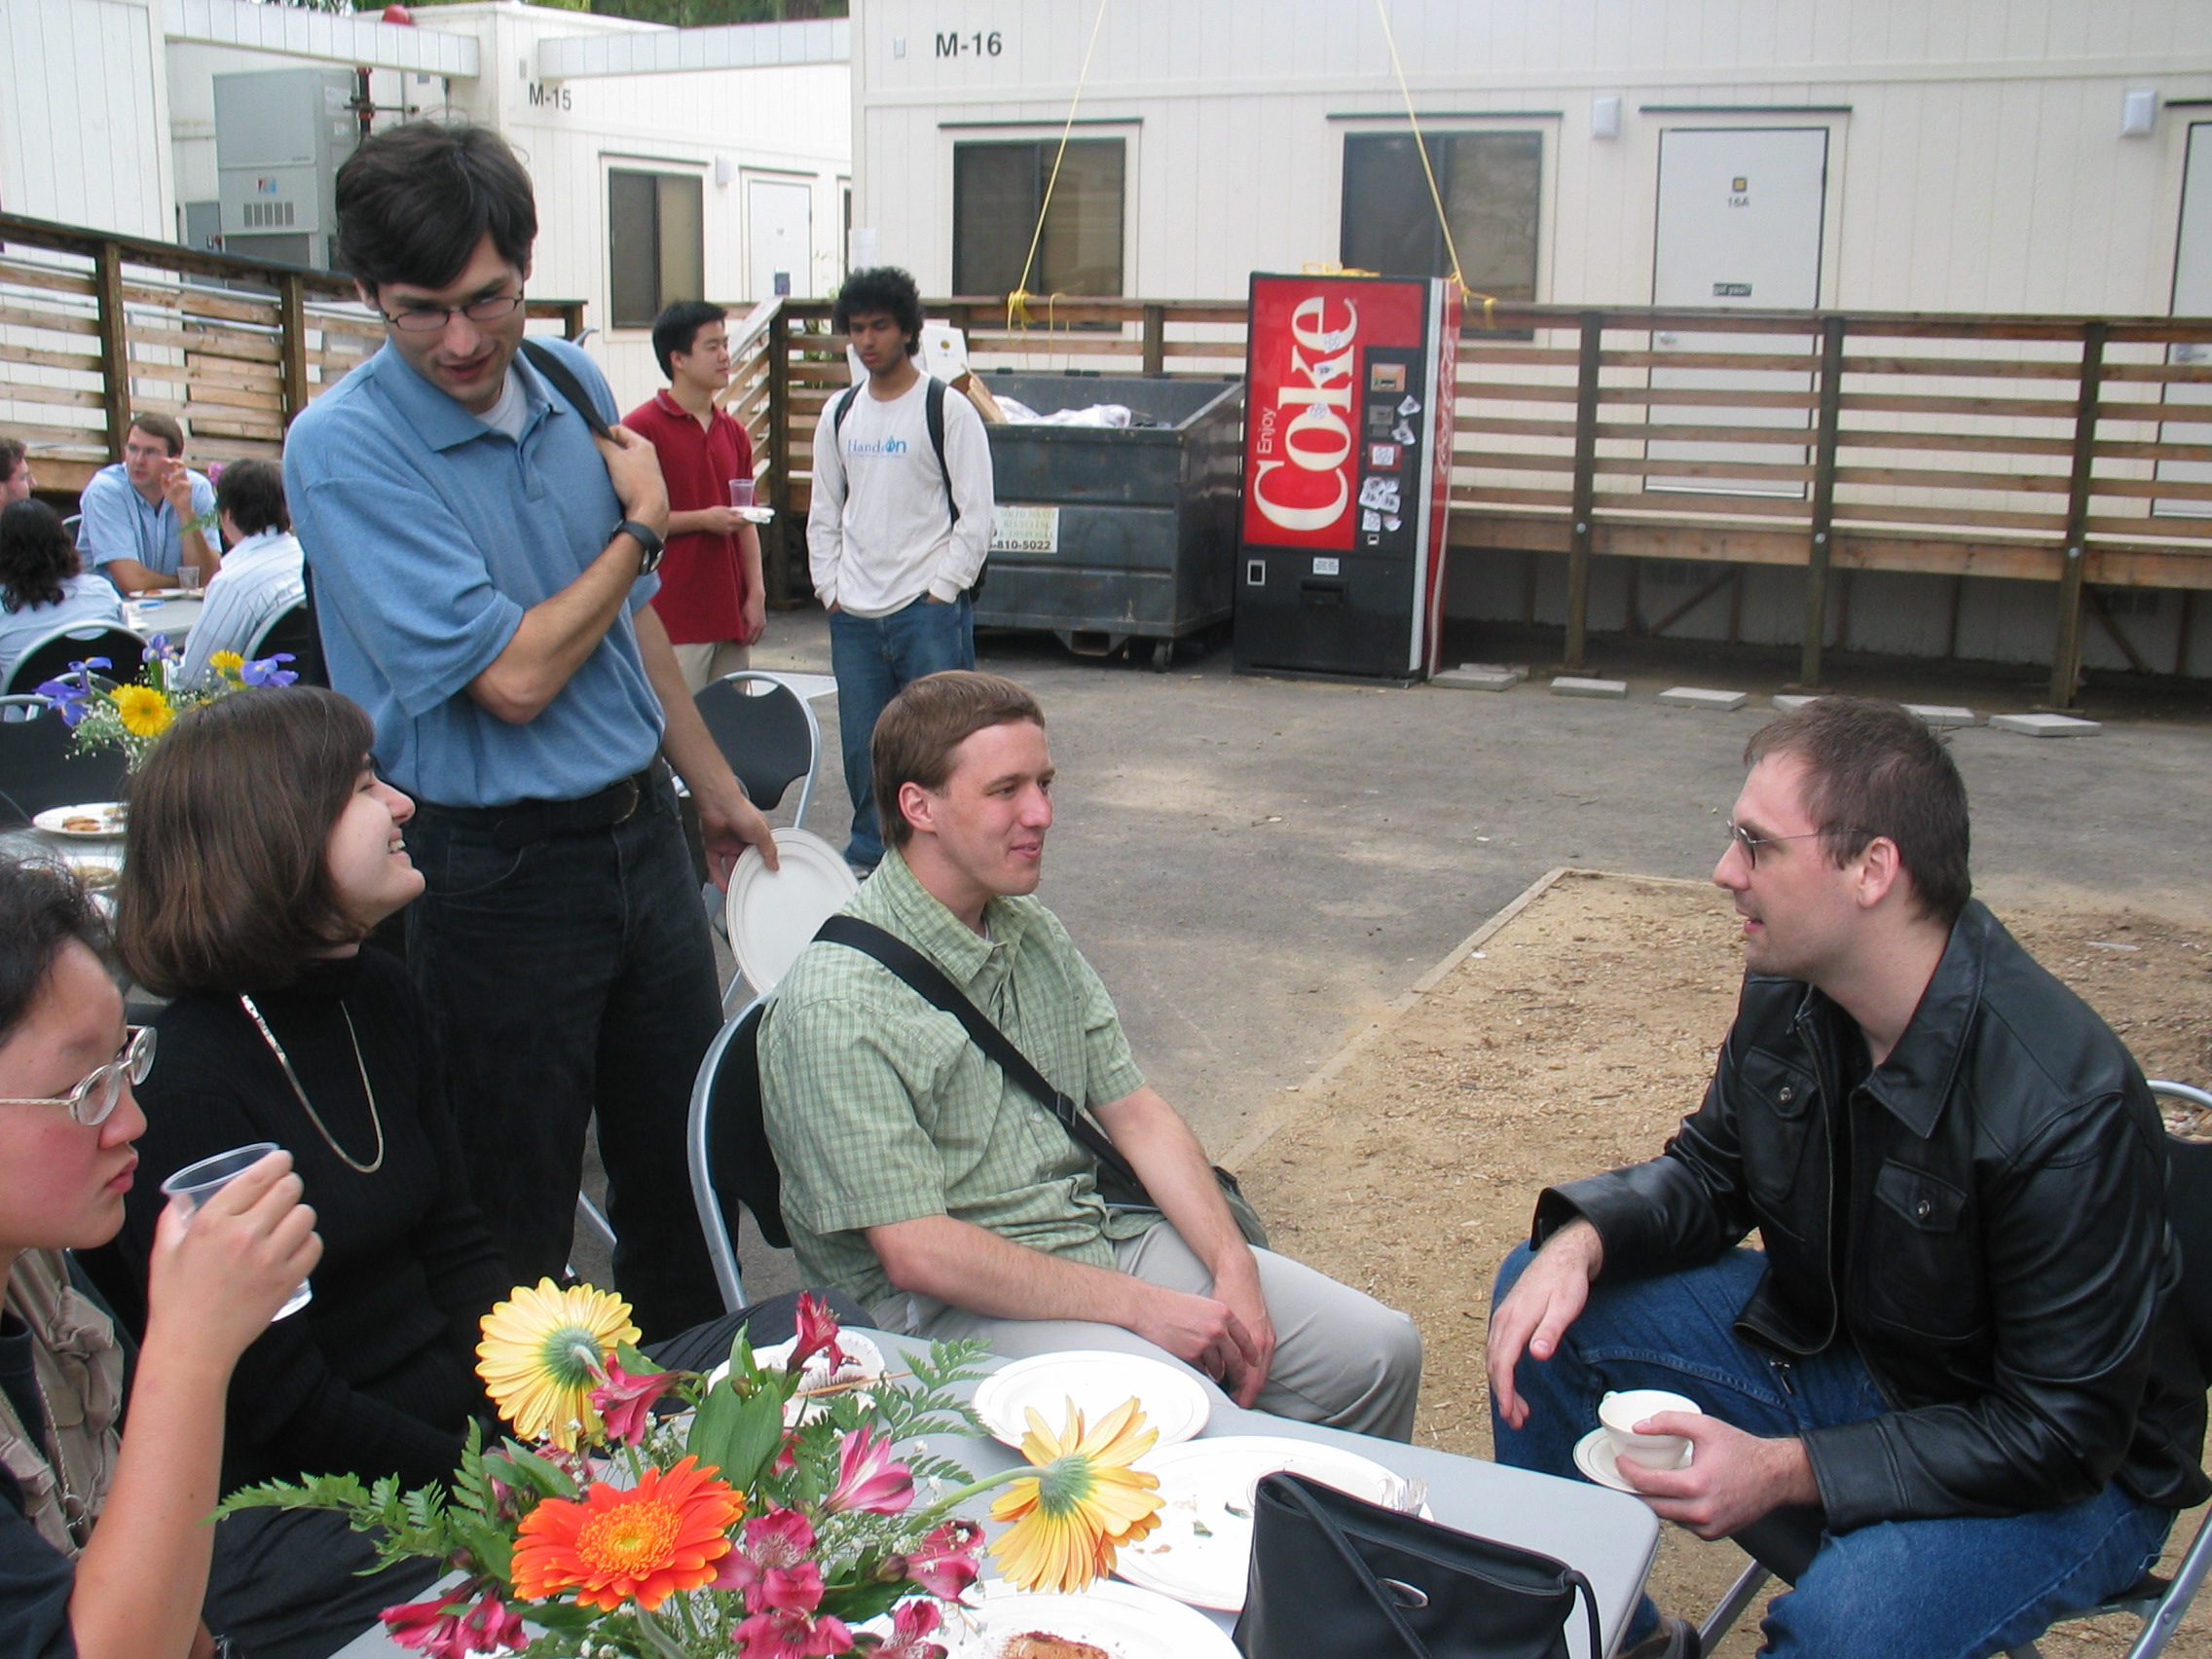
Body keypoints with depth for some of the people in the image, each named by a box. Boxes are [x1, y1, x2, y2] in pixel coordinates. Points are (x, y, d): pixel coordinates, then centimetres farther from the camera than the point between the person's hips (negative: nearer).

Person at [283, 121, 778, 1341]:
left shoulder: (571, 383, 3)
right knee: (514, 1211, 8)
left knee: (682, 1170, 20)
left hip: (640, 831, 7)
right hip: (497, 873, -6)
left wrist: (712, 783, 22)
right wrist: (639, 524, -9)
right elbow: (513, 677, -23)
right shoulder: (343, 449, -18)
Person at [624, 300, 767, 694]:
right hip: (673, 617, -6)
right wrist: (702, 519, -14)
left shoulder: (733, 432, 13)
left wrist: (756, 594, 7)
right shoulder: (642, 428, -7)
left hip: (730, 616, 7)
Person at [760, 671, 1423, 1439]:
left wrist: (1235, 1268, -4)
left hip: (1103, 1231, 8)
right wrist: (1140, 1306, -19)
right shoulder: (838, 1002, -18)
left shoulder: (1032, 932, 8)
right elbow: (916, 1253, -20)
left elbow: (1134, 1111, 10)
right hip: (954, 1296, -7)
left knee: (1380, 1351, -1)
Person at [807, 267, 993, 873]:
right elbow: (823, 513, 18)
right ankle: (868, 862, 22)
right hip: (854, 617, 5)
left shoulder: (949, 411, -3)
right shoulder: (839, 414, 12)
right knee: (861, 752, 9)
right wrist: (830, 589, 8)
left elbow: (976, 517, -6)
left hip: (929, 612, -5)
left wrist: (941, 592, -10)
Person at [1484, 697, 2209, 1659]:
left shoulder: (2067, 1106, -32)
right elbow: (1710, 1172, 5)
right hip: (1831, 1345, 7)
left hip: (2065, 1474, -7)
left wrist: (1789, 1471, -30)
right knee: (1545, 1310, -4)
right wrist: (1583, 1240, -17)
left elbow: (2060, 1434, -26)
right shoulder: (1787, 991, -10)